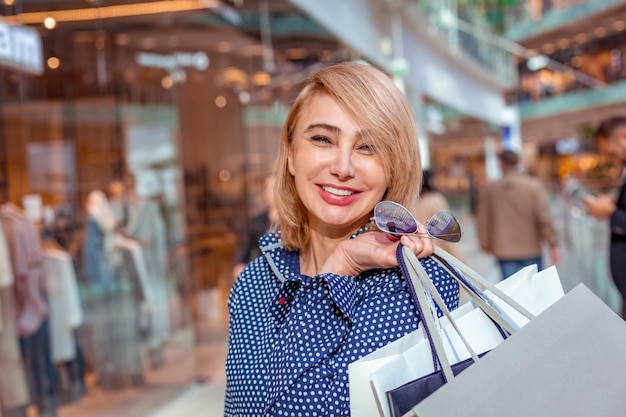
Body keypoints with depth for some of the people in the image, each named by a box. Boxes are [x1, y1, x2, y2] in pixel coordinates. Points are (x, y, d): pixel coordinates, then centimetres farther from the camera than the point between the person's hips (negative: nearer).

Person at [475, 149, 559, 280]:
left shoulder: (488, 189, 1)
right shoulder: (534, 186, -5)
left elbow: (482, 222, 5)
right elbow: (545, 217, -10)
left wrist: (486, 246, 19)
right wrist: (553, 245, -2)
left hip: (504, 252, 1)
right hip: (531, 250, -1)